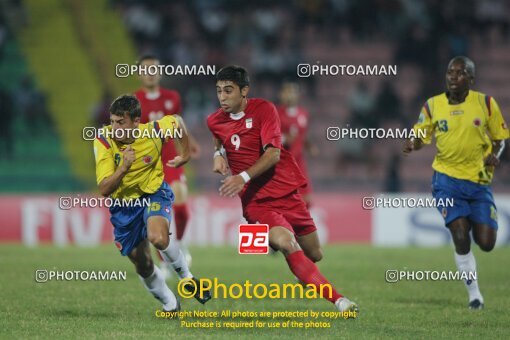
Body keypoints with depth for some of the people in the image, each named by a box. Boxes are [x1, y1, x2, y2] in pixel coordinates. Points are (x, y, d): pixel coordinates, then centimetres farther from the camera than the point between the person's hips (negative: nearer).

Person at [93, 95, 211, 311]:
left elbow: (177, 121, 5)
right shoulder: (104, 141, -22)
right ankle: (170, 305, 32)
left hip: (154, 194, -2)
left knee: (158, 238, -32)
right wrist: (124, 168, -42)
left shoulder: (153, 132, -20)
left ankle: (186, 275, -4)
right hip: (123, 205, 2)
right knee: (143, 265, 7)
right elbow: (104, 190, -27)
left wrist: (185, 155, 7)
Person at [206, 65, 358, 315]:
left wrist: (244, 177, -29)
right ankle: (338, 300, -32)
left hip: (285, 190, 1)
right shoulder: (214, 121, 4)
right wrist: (218, 155, 7)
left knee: (314, 254, 7)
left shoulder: (263, 109, -7)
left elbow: (273, 153, -17)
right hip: (255, 200, -1)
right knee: (287, 244, -28)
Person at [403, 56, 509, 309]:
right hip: (447, 178, -1)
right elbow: (420, 137, 6)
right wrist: (412, 145, -17)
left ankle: (476, 224, 36)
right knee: (461, 238, -13)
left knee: (486, 243, -3)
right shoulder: (432, 106, 0)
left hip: (479, 180, 1)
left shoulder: (485, 103, -2)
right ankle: (474, 295, 4)